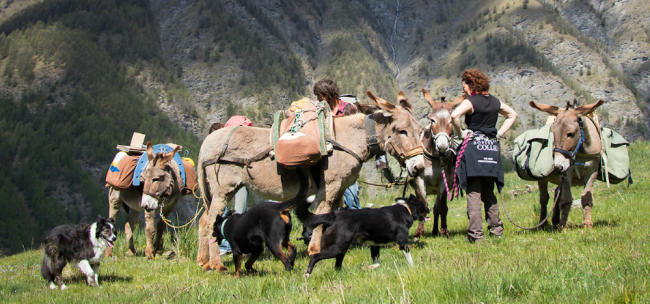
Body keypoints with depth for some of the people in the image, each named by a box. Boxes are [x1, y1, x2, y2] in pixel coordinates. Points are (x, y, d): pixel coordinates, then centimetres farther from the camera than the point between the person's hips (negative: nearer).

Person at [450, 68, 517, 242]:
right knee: (488, 192, 18)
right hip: (492, 147, 6)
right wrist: (500, 133, 19)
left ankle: (476, 232, -8)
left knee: (473, 192, -4)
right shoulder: (495, 102, 12)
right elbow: (512, 115, 26)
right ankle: (496, 228, 20)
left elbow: (454, 115, -26)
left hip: (474, 145, -6)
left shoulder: (470, 102, -8)